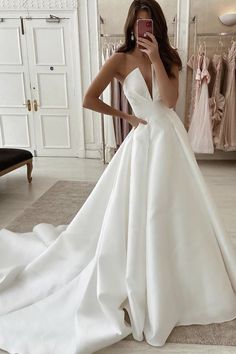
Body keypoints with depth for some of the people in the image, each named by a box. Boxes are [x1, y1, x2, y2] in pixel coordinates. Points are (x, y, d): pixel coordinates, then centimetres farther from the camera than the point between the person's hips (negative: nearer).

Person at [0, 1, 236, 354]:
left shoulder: (169, 58, 8)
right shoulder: (121, 59, -2)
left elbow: (169, 99, -9)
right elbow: (89, 99, -9)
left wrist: (156, 58, -14)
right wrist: (126, 116, -2)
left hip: (171, 139, 4)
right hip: (144, 140, -4)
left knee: (174, 209, 13)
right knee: (139, 213, 2)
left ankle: (178, 279, 36)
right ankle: (138, 287, 23)